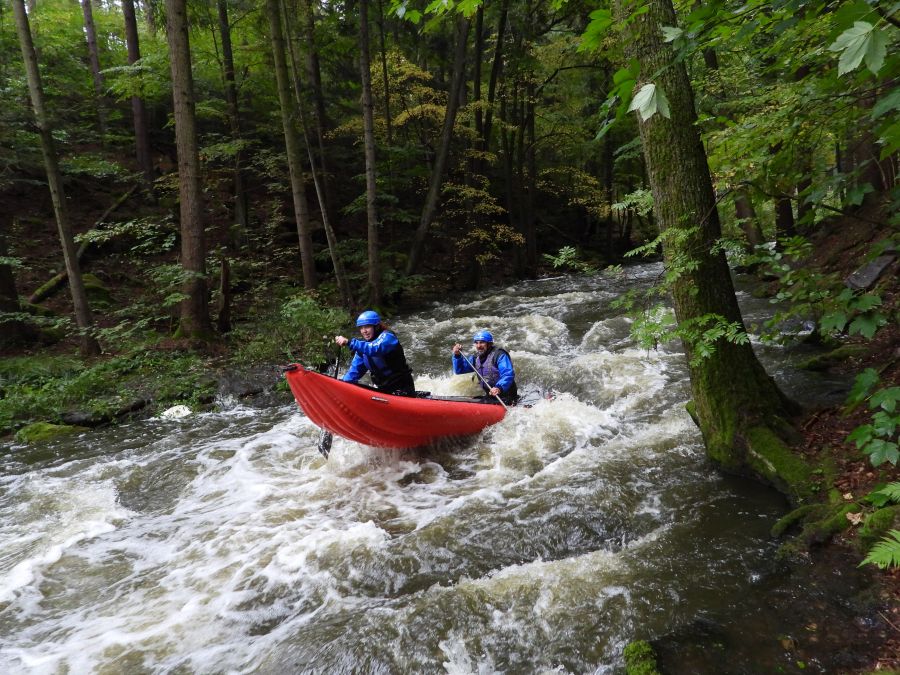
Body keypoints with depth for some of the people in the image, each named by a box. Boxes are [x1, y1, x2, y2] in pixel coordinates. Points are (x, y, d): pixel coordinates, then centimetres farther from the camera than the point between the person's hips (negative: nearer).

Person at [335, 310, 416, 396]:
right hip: (383, 390, 8)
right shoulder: (364, 345, 8)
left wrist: (349, 342, -44)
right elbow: (355, 369, 7)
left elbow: (374, 349, -36)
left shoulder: (387, 337, -15)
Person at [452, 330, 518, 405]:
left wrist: (499, 388, -41)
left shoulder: (499, 355, -12)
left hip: (505, 398, -8)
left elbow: (508, 375, -24)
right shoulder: (476, 358, 12)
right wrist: (457, 356, -2)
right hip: (490, 396, 8)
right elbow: (459, 370, 15)